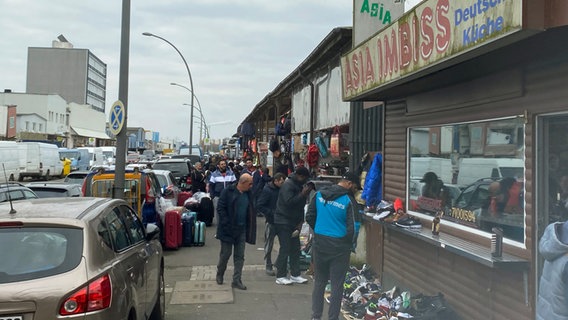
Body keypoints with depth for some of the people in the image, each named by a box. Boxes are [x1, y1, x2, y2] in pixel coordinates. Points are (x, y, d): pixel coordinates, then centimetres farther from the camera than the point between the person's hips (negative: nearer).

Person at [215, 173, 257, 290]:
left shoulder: (248, 194, 7)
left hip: (241, 229, 5)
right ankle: (219, 275, 30)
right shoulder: (227, 192, -11)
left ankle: (236, 280, 12)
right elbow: (220, 208, -12)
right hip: (228, 229, -5)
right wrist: (226, 224, -18)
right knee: (225, 253, 6)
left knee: (240, 256, 5)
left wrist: (248, 228, 6)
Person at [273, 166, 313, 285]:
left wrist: (300, 221, 5)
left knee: (295, 248, 9)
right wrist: (303, 194, -27)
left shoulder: (300, 186, 11)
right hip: (283, 222, -9)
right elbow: (289, 202, -27)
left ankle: (295, 275, 16)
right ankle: (280, 276, 3)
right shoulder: (288, 185, -15)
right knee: (285, 249, -6)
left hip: (293, 222, 9)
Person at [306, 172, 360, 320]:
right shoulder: (348, 200, -14)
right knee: (337, 284, 8)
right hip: (339, 247, -4)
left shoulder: (319, 194, 1)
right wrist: (352, 245, 2)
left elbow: (309, 217, 6)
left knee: (319, 281, 16)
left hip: (319, 244, 5)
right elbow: (353, 228, -15)